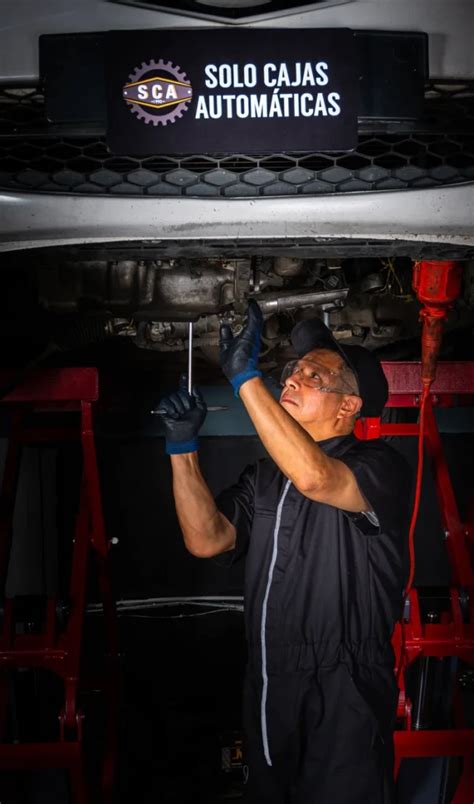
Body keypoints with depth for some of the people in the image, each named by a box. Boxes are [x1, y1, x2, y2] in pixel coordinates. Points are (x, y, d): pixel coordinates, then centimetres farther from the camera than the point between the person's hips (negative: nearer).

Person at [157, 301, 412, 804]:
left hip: (343, 704, -6)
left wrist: (245, 377, -31)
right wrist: (183, 447, -7)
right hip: (268, 692, 7)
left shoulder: (380, 466, -11)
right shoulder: (265, 476, 10)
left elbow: (315, 477, -33)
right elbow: (207, 540, 0)